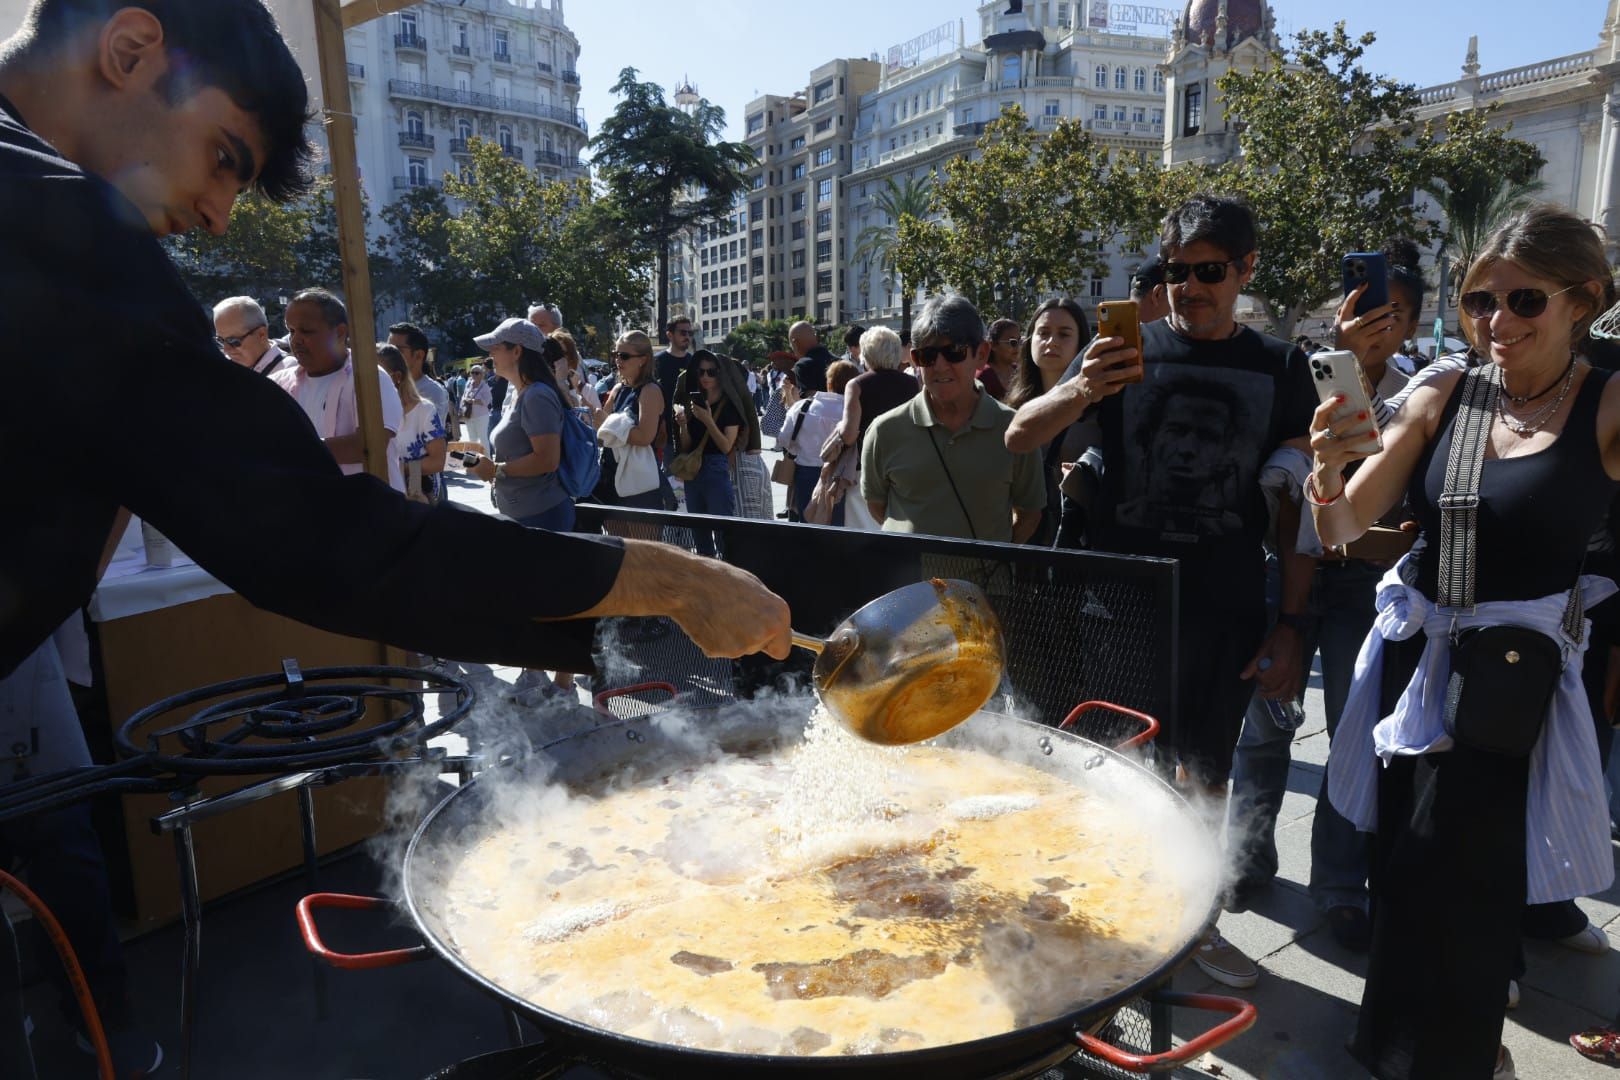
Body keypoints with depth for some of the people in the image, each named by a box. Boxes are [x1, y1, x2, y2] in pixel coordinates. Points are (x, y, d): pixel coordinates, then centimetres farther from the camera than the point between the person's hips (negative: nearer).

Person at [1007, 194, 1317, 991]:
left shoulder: (1279, 368, 5)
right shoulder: (1127, 351, 1)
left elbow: (1295, 505, 5)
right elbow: (1019, 437, -7)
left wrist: (1291, 624, -1)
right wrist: (1080, 391, -28)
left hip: (1225, 611, 2)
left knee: (1205, 773, 14)